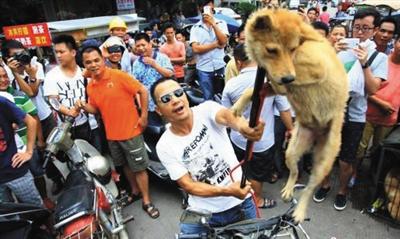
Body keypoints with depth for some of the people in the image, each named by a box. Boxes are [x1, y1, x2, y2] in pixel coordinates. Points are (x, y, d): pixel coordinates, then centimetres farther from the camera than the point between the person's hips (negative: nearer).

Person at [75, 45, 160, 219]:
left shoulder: (118, 76, -15)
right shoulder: (90, 86, 4)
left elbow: (143, 91, -13)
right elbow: (96, 109, 12)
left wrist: (144, 116, -13)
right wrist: (83, 106, -9)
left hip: (131, 131, -6)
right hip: (112, 134, 6)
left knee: (139, 168, 3)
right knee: (125, 166, 22)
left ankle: (146, 201, 17)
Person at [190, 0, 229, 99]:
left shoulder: (221, 23, 6)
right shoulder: (195, 27, 2)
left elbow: (223, 41, -10)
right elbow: (196, 49, -9)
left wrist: (213, 23, -13)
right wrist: (216, 44, -8)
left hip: (220, 67, 1)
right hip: (204, 69, -1)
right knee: (208, 99, 7)